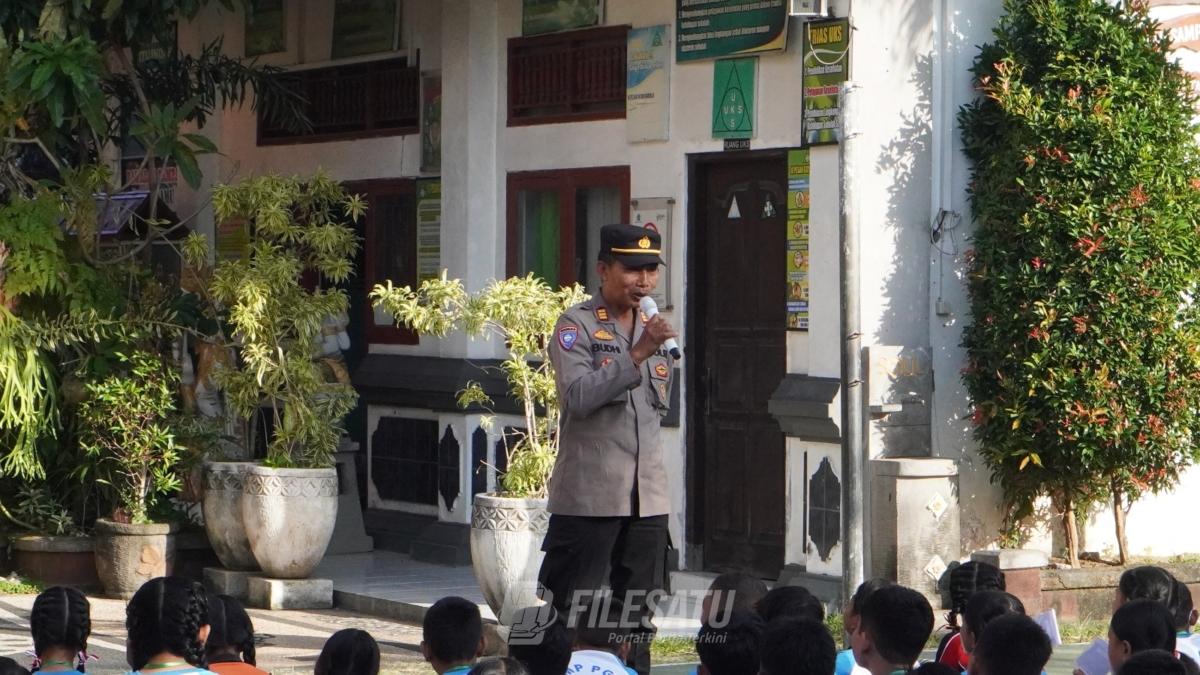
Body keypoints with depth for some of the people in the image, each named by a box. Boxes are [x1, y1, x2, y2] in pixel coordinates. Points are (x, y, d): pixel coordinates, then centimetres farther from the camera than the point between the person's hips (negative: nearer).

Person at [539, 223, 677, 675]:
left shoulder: (654, 327, 14)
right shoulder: (577, 326, -6)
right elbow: (578, 397, -22)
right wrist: (637, 354, -25)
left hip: (647, 496, 6)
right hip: (588, 495, -6)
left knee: (637, 616, 10)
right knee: (570, 616, -3)